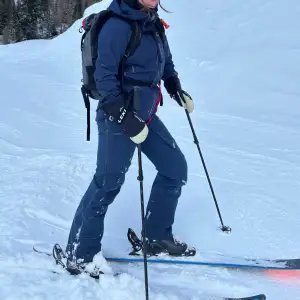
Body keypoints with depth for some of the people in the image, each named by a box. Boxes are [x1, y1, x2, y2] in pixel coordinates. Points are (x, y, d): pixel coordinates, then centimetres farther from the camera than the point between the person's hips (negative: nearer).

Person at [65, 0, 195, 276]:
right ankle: (80, 256, 11)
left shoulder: (152, 23, 9)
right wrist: (126, 117, -26)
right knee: (108, 183, -4)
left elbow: (165, 62, 25)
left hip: (146, 113, 9)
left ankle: (157, 237, 26)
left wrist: (176, 89, 17)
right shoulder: (117, 25, -17)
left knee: (175, 167, 12)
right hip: (119, 117, -9)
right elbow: (104, 76, -21)